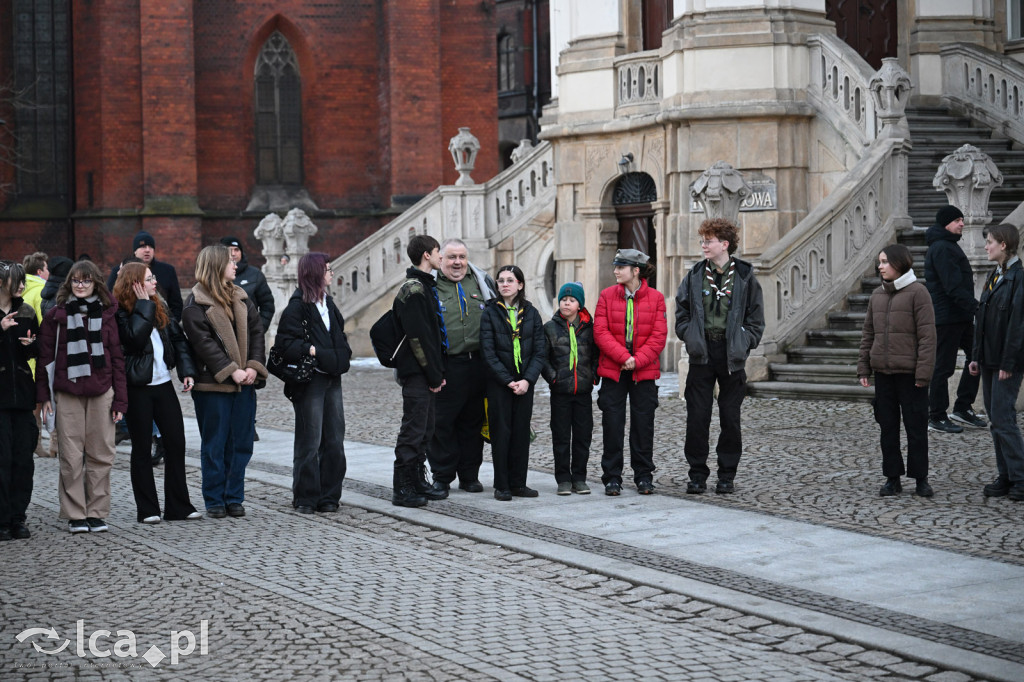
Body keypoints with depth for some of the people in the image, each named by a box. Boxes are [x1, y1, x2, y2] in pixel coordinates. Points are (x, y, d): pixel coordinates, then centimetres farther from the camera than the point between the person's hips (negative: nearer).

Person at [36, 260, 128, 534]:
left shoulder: (106, 315, 8)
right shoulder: (56, 315, 5)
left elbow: (117, 358, 8)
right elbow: (45, 356, 5)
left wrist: (120, 399, 2)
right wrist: (43, 394, -4)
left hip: (101, 392, 1)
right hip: (67, 393, -1)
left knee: (101, 454, 2)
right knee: (71, 455, -1)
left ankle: (97, 512, 10)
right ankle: (75, 514, 7)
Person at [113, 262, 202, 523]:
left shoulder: (158, 307, 10)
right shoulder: (120, 313, -10)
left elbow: (178, 338, 12)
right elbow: (135, 338, -25)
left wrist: (187, 370, 1)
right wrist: (143, 305, -18)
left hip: (163, 384, 6)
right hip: (137, 387, -6)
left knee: (176, 443, 4)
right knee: (142, 448, 3)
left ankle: (179, 506, 12)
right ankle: (147, 509, 10)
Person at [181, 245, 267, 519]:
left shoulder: (241, 298, 13)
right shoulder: (196, 304, -6)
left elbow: (256, 333, 9)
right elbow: (203, 343, -13)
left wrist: (254, 366, -6)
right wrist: (230, 371, -18)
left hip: (244, 383, 6)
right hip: (213, 385, -6)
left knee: (241, 444, 8)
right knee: (214, 445, 2)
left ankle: (234, 498, 18)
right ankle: (214, 501, 11)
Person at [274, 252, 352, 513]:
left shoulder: (327, 302, 15)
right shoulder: (298, 305, -10)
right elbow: (285, 342, -16)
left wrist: (343, 352, 10)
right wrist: (310, 350, -22)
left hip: (332, 378, 8)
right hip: (310, 379, -8)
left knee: (335, 440, 8)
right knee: (310, 441, -2)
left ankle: (329, 496, 16)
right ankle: (305, 498, 7)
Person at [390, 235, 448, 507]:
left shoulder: (425, 287, 19)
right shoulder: (413, 290, -14)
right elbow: (417, 337, -19)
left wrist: (438, 372, 14)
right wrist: (434, 375, -16)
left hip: (428, 373, 10)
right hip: (416, 373, -10)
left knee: (425, 430, 14)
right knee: (413, 430, -7)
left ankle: (418, 482, 21)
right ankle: (403, 489, -3)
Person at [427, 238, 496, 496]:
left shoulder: (482, 282, 11)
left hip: (478, 365, 3)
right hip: (446, 366, -3)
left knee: (473, 422, 10)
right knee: (441, 423, -1)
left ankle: (470, 475, 20)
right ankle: (441, 477, 9)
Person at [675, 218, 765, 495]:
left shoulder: (744, 276, 1)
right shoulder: (695, 275, 6)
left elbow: (756, 318, 5)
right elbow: (682, 312, 13)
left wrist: (745, 343, -5)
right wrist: (689, 337, 0)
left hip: (732, 354, -1)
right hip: (701, 354, 1)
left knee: (731, 418, 3)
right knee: (697, 417, 0)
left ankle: (727, 475, 14)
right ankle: (697, 474, 9)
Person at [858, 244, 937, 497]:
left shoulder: (917, 292, -7)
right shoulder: (877, 296, 11)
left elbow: (927, 335, -10)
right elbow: (868, 334, 15)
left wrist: (923, 372, -15)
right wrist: (863, 368, 10)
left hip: (909, 372, -6)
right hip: (883, 372, 6)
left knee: (915, 426, 3)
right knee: (887, 426, 9)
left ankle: (920, 478, 13)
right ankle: (892, 478, 17)